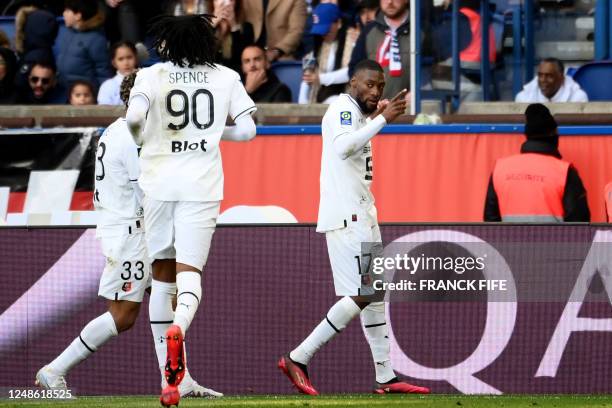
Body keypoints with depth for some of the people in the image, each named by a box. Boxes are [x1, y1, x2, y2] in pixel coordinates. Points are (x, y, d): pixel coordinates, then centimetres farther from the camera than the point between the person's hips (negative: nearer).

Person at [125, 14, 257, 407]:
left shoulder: (152, 75, 2)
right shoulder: (226, 78, 7)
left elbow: (134, 117, -14)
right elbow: (247, 129, 5)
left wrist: (141, 138, 9)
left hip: (158, 182, 0)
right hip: (202, 186, 0)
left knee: (162, 273, 11)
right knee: (190, 271, -6)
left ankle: (170, 374, 14)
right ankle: (178, 326, -41)